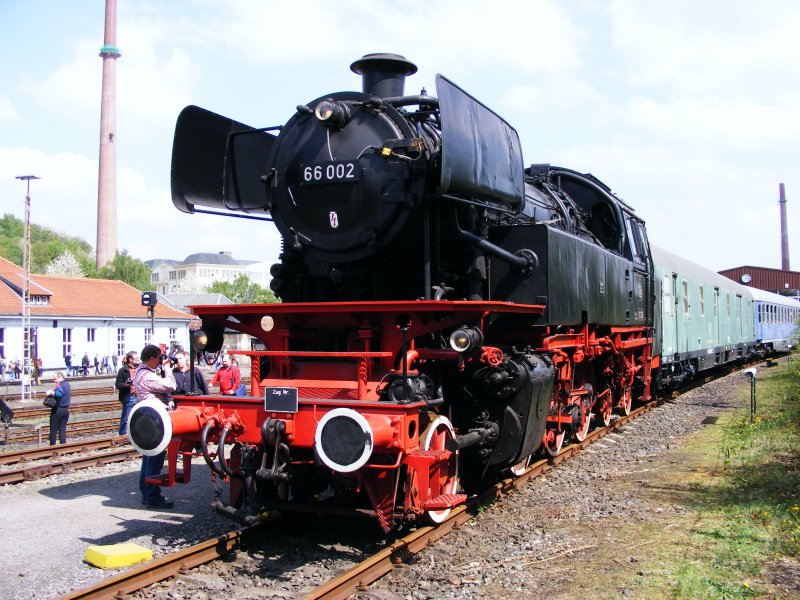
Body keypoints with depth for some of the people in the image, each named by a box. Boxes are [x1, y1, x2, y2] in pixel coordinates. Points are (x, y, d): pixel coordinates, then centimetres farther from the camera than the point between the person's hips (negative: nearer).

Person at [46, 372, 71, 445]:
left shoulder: (60, 385, -17)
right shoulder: (67, 384, 10)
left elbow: (58, 394, -36)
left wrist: (50, 392, -21)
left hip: (57, 410, -7)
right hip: (66, 410, 7)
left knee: (53, 429, 4)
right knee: (62, 429, 10)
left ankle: (52, 445, 7)